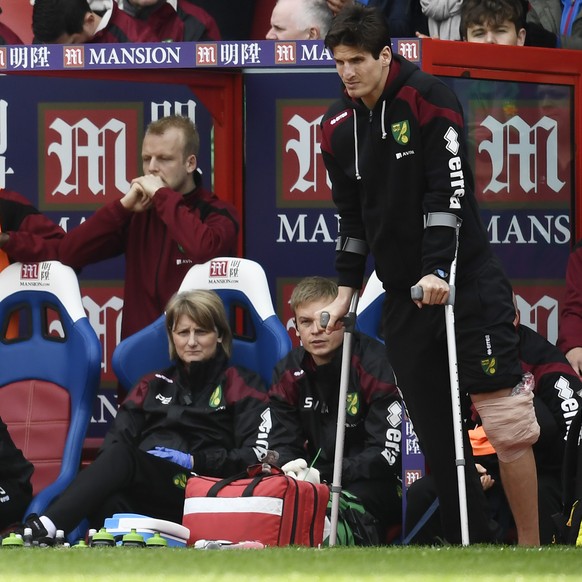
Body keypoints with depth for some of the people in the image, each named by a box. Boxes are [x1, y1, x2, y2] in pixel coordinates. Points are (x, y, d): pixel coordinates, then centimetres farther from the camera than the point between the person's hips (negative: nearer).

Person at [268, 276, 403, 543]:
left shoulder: (376, 364, -13)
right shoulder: (288, 373, 5)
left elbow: (386, 453, -19)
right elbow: (282, 443, 5)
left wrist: (324, 475, -26)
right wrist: (288, 467, -21)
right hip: (318, 481, 5)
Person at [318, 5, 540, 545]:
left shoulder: (427, 98, -9)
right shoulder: (338, 127, 8)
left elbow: (449, 190, -15)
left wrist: (436, 270, -21)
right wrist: (346, 289, 13)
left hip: (465, 280, -6)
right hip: (403, 294, 6)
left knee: (506, 420, -11)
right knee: (436, 435, 2)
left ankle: (530, 548, -6)